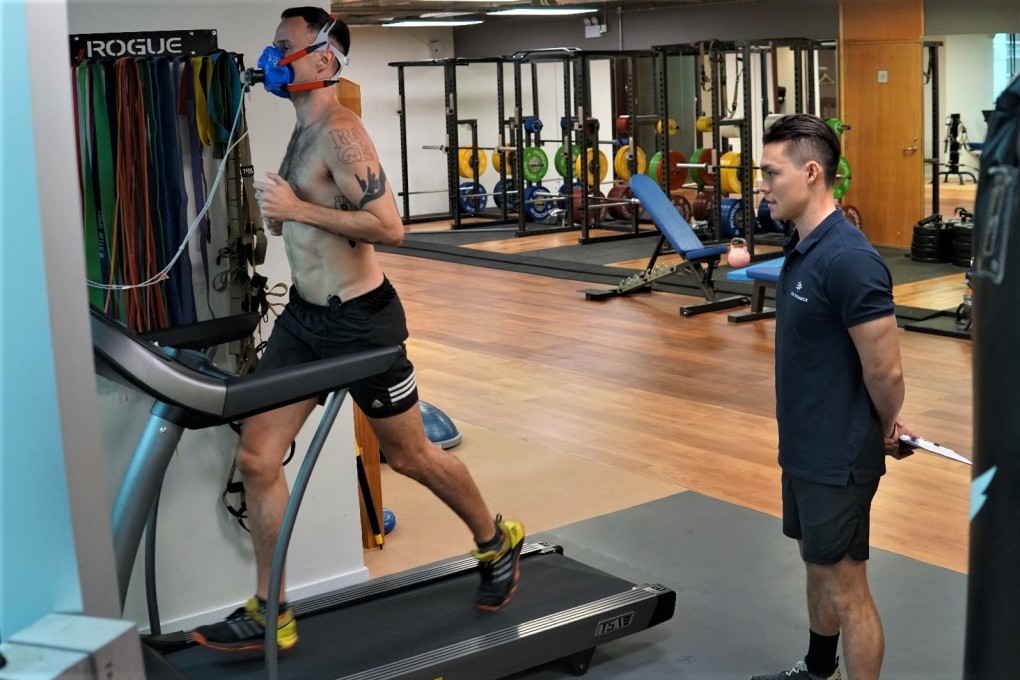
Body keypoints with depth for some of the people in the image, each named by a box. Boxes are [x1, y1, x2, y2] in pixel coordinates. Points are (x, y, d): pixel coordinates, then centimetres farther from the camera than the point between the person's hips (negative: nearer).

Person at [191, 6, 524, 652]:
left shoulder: (340, 132, -18)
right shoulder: (304, 133, 11)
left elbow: (389, 226, -26)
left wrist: (298, 209, -24)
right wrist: (285, 214, 5)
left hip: (360, 319, -9)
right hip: (304, 315, 9)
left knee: (410, 455, 8)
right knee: (256, 457, 3)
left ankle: (498, 542, 34)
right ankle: (268, 614, 13)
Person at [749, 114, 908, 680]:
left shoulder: (848, 259, -25)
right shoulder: (802, 245, 5)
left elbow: (885, 370, -21)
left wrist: (884, 432, -3)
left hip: (837, 456, -9)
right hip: (804, 447, 9)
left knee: (846, 590, 3)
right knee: (818, 568, 24)